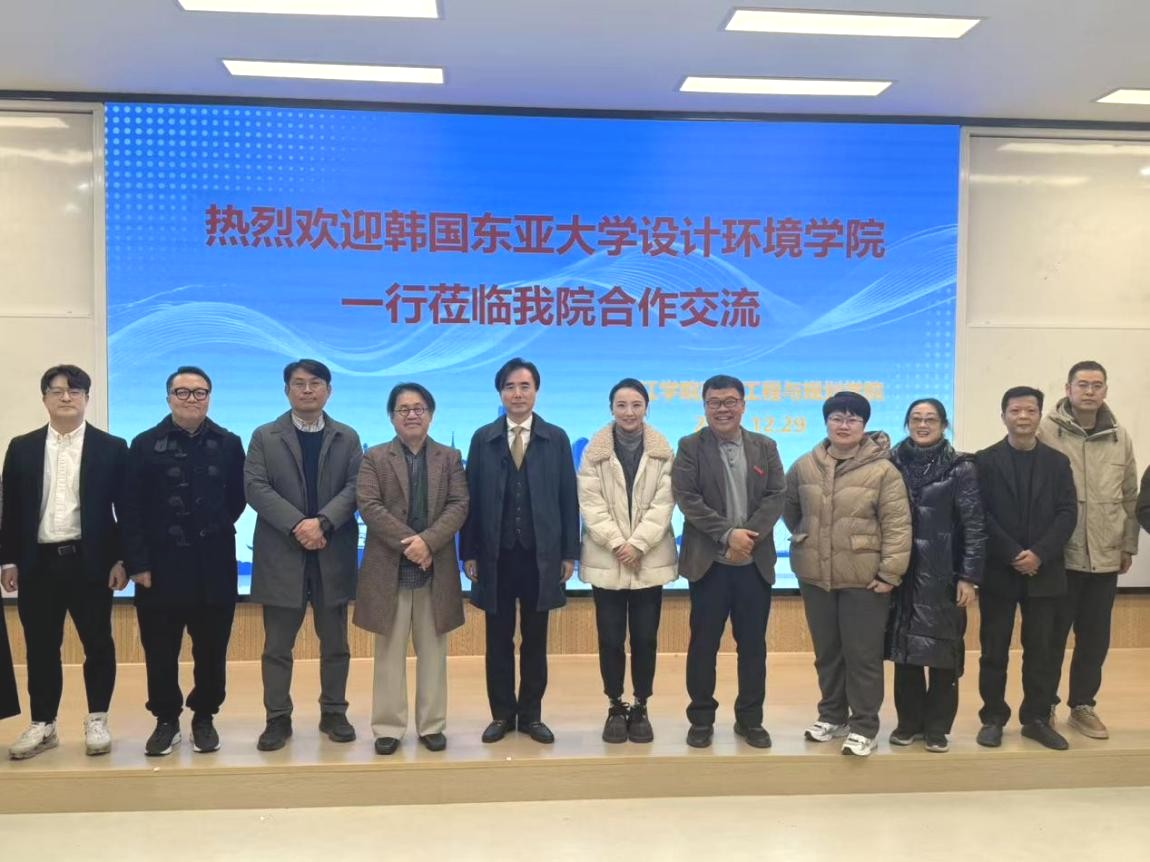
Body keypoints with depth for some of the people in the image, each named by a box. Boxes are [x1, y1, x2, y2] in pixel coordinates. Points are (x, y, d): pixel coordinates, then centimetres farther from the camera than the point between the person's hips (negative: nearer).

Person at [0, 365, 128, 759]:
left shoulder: (111, 448, 1)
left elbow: (125, 507, -1)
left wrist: (121, 559, -6)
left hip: (90, 561, -2)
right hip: (38, 562, 2)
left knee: (98, 643, 5)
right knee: (41, 647, 9)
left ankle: (97, 721, 18)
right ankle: (42, 725, 22)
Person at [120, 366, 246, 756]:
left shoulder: (229, 444, 5)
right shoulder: (145, 444, 1)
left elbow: (238, 498, 10)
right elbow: (132, 510, -3)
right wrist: (137, 562, -9)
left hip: (214, 565, 1)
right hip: (160, 565, -1)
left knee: (211, 649, 8)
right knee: (160, 650, 6)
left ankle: (204, 717, 23)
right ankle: (166, 720, 21)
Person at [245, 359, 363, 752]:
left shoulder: (347, 437, 8)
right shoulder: (264, 436, 6)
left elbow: (355, 487, -3)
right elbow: (255, 488, -6)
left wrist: (322, 522, -19)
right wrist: (297, 524, -18)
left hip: (333, 554, 1)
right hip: (281, 554, -1)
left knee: (335, 642, 9)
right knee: (277, 645, 5)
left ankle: (334, 713, 21)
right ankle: (278, 719, 15)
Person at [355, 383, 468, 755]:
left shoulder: (450, 458, 8)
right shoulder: (375, 458, 5)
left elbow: (458, 506, -3)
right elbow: (369, 506, -8)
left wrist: (427, 540, -18)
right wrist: (406, 543, -17)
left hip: (436, 570, 1)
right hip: (388, 569, -1)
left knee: (433, 652, 9)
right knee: (390, 653, 6)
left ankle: (431, 725, 18)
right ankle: (388, 727, 15)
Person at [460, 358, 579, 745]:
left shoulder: (556, 438, 3)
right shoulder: (483, 438, 4)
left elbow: (568, 498, 2)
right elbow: (472, 498, 2)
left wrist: (569, 552, -2)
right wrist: (469, 553, -1)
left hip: (541, 554, 0)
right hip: (496, 554, 0)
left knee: (535, 640, 9)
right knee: (499, 640, 8)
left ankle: (531, 715, 21)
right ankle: (502, 714, 20)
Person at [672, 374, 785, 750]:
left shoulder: (765, 447, 8)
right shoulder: (690, 447, 0)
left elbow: (776, 497, 0)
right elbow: (687, 499, -9)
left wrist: (749, 536, -14)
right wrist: (728, 533, -17)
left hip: (755, 562, 2)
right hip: (708, 561, -2)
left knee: (753, 645, 9)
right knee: (703, 644, 5)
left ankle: (750, 719, 22)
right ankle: (701, 719, 18)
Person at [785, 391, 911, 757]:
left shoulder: (882, 470, -9)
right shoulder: (804, 466, 2)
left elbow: (897, 525, -11)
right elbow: (789, 508, 19)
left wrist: (890, 573, -15)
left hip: (863, 578, -4)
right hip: (815, 576, 4)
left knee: (863, 655, 3)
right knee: (827, 651, 17)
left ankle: (863, 726, 16)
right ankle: (832, 715, 32)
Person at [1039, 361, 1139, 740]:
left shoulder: (1120, 437, 6)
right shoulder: (1047, 431, -9)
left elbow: (1130, 496, 13)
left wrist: (1128, 544, 13)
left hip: (1105, 555, 4)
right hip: (1059, 555, -4)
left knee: (1095, 637, 12)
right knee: (1053, 634, 7)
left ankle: (1082, 705, 27)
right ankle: (1044, 705, 22)